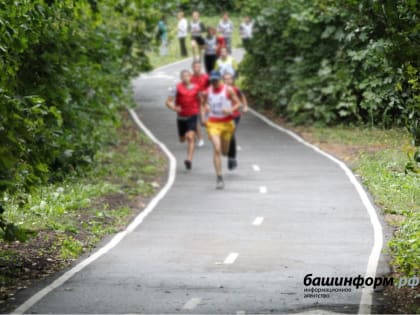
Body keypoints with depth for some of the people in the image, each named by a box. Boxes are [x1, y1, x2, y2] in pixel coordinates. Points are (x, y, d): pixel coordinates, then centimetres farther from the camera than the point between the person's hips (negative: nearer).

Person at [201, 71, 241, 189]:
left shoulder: (228, 90, -6)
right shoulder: (207, 92, 0)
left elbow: (237, 103, -1)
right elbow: (203, 104, 18)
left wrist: (230, 110, -21)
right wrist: (203, 116, 2)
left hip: (227, 123, 0)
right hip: (213, 123, 0)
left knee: (224, 151, 10)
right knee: (217, 150, -16)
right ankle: (219, 177, -15)